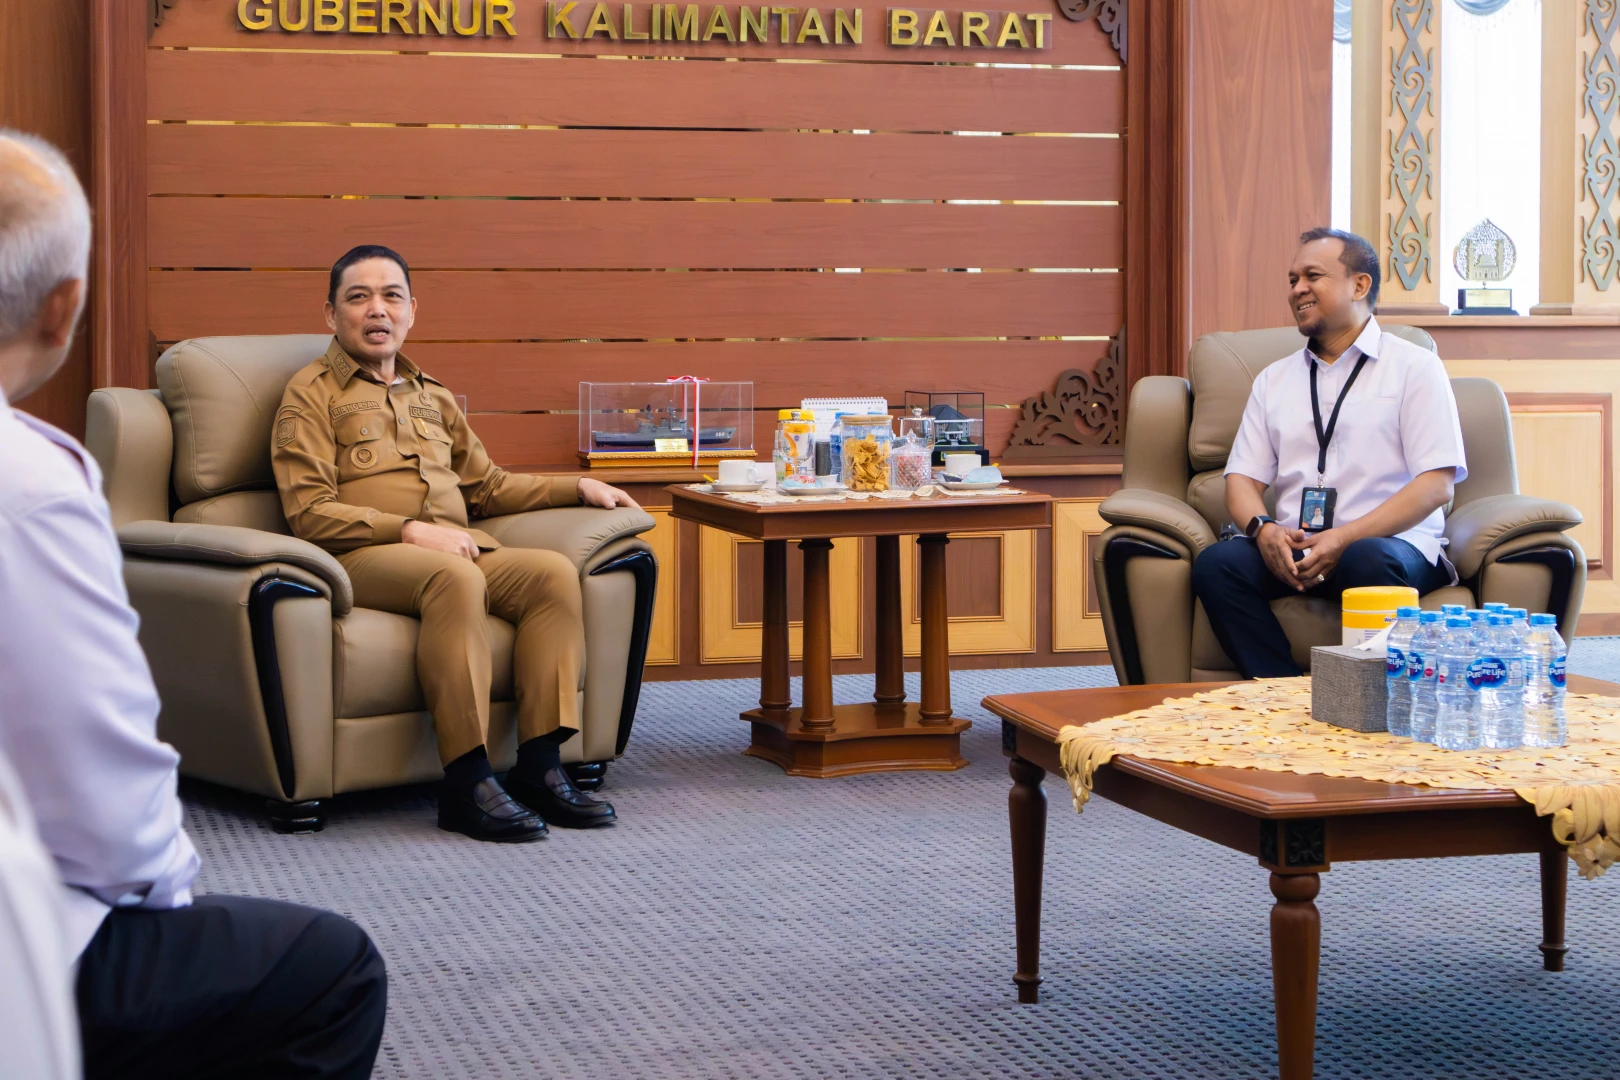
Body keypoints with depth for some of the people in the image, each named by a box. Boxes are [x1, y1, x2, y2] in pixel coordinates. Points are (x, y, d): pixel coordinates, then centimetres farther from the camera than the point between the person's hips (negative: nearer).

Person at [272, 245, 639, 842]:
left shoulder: (432, 395, 30)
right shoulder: (312, 394, 8)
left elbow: (487, 486, 35)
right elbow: (309, 513, -4)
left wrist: (577, 488, 22)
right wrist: (411, 531, -14)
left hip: (458, 545, 6)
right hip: (364, 558, -6)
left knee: (554, 571, -23)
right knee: (455, 577, -38)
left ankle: (539, 766, -28)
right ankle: (466, 782, -40)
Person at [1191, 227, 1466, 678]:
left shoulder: (1414, 367, 7)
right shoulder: (1274, 380, 22)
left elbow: (1436, 485, -4)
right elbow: (1242, 478, 15)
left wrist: (1345, 539, -17)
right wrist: (1263, 528, -10)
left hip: (1390, 542, -4)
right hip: (1292, 551, 4)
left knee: (1370, 561, -39)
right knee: (1216, 564, -27)